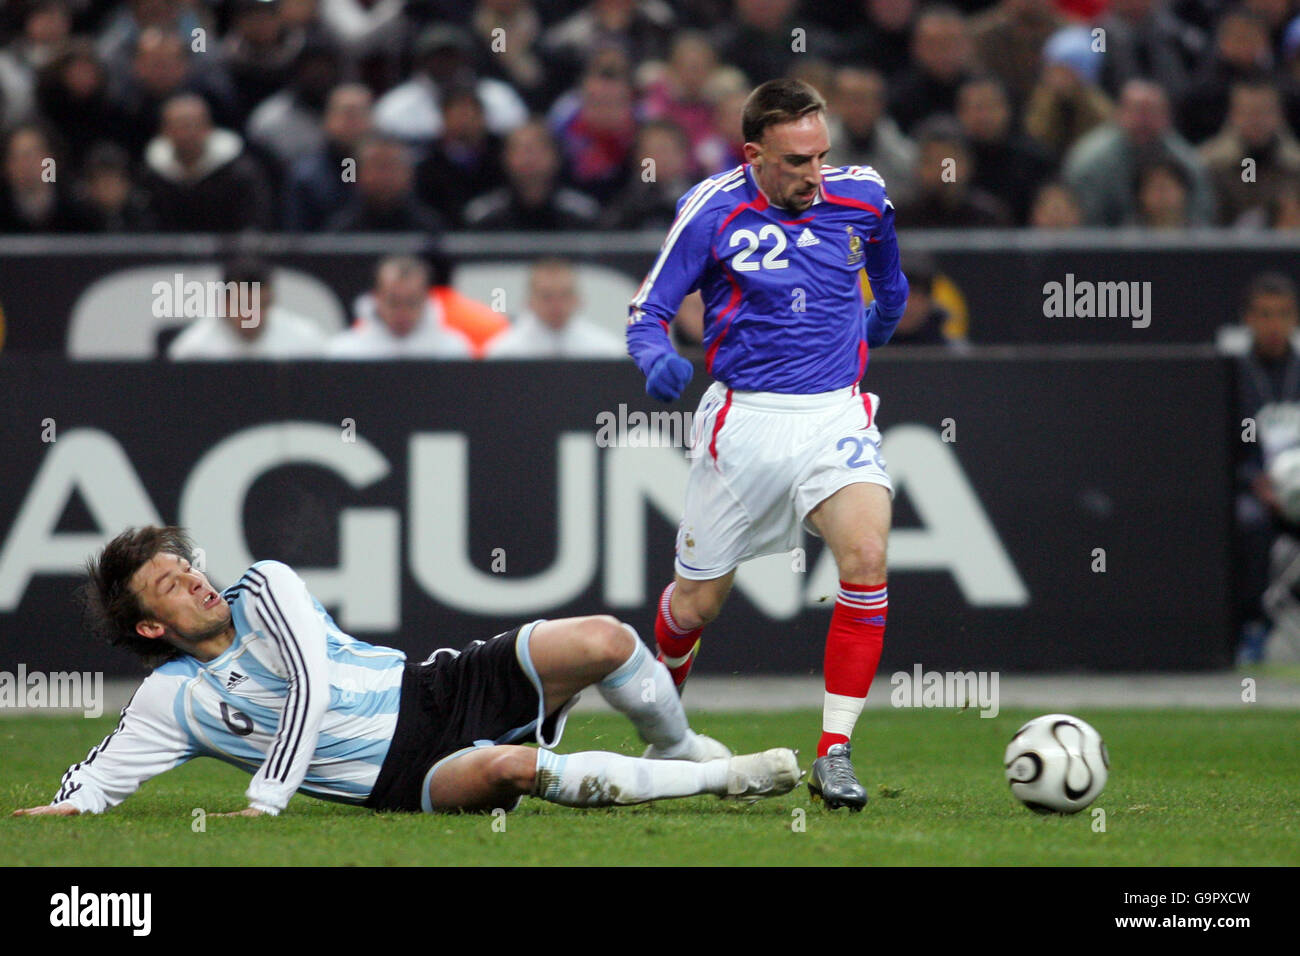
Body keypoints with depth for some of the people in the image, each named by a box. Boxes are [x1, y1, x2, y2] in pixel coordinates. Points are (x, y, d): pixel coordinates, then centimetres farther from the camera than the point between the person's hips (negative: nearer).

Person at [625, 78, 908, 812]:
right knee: (695, 603, 6)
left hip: (837, 412, 1)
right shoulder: (712, 211, -8)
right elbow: (647, 313, -3)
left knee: (867, 559, -24)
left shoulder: (860, 196, 0)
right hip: (745, 416, -1)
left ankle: (835, 753, -18)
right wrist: (659, 359, -24)